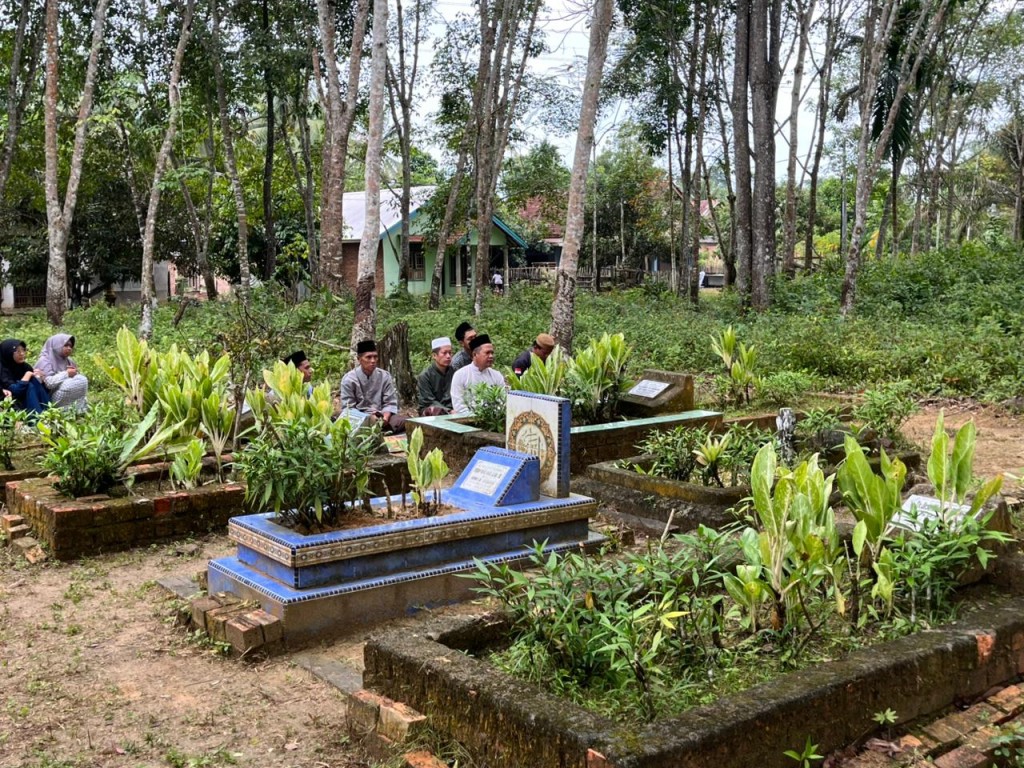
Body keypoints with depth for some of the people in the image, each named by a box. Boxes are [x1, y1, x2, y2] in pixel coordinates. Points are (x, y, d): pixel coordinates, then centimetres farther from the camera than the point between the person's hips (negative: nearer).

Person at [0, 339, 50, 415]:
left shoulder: (25, 366, 4)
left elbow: (43, 387, 3)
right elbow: (15, 390, -27)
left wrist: (39, 377, -17)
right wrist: (28, 374, -17)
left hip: (26, 401, 6)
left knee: (35, 381, -14)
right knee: (29, 386, -23)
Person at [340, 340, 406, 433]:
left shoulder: (385, 376, 3)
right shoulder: (348, 379, -4)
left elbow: (390, 403, 4)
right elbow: (348, 408, -6)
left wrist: (385, 418, -19)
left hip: (381, 417, 2)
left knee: (404, 422, -26)